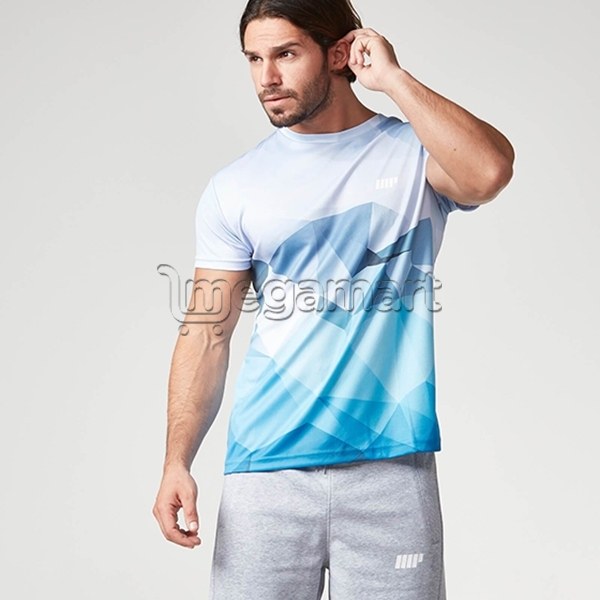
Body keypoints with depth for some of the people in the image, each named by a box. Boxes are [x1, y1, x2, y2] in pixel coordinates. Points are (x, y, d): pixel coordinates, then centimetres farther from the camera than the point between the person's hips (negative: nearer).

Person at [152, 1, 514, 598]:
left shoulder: (415, 153, 2)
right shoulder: (234, 187, 7)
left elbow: (490, 171, -22)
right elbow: (207, 333, 4)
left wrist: (392, 78, -13)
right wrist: (177, 463, -5)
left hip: (390, 465, -1)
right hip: (265, 467, 2)